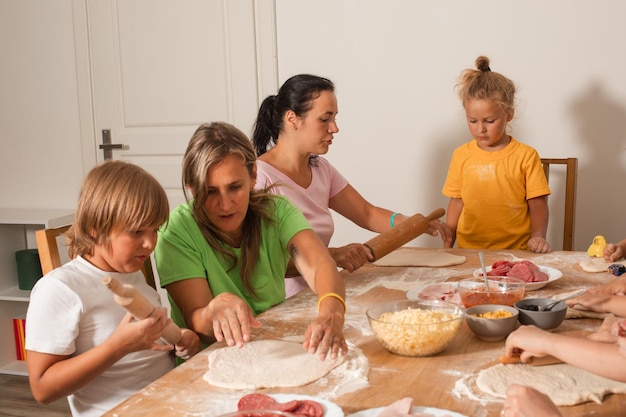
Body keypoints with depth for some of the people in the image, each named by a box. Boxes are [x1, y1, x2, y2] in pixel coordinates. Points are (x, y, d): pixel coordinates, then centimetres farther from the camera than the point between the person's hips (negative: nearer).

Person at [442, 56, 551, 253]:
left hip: (517, 251, -1)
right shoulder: (461, 155, 6)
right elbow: (456, 202, 10)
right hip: (469, 250, 2)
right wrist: (447, 245, 7)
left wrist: (538, 236, -13)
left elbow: (538, 203, 2)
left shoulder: (526, 156, 0)